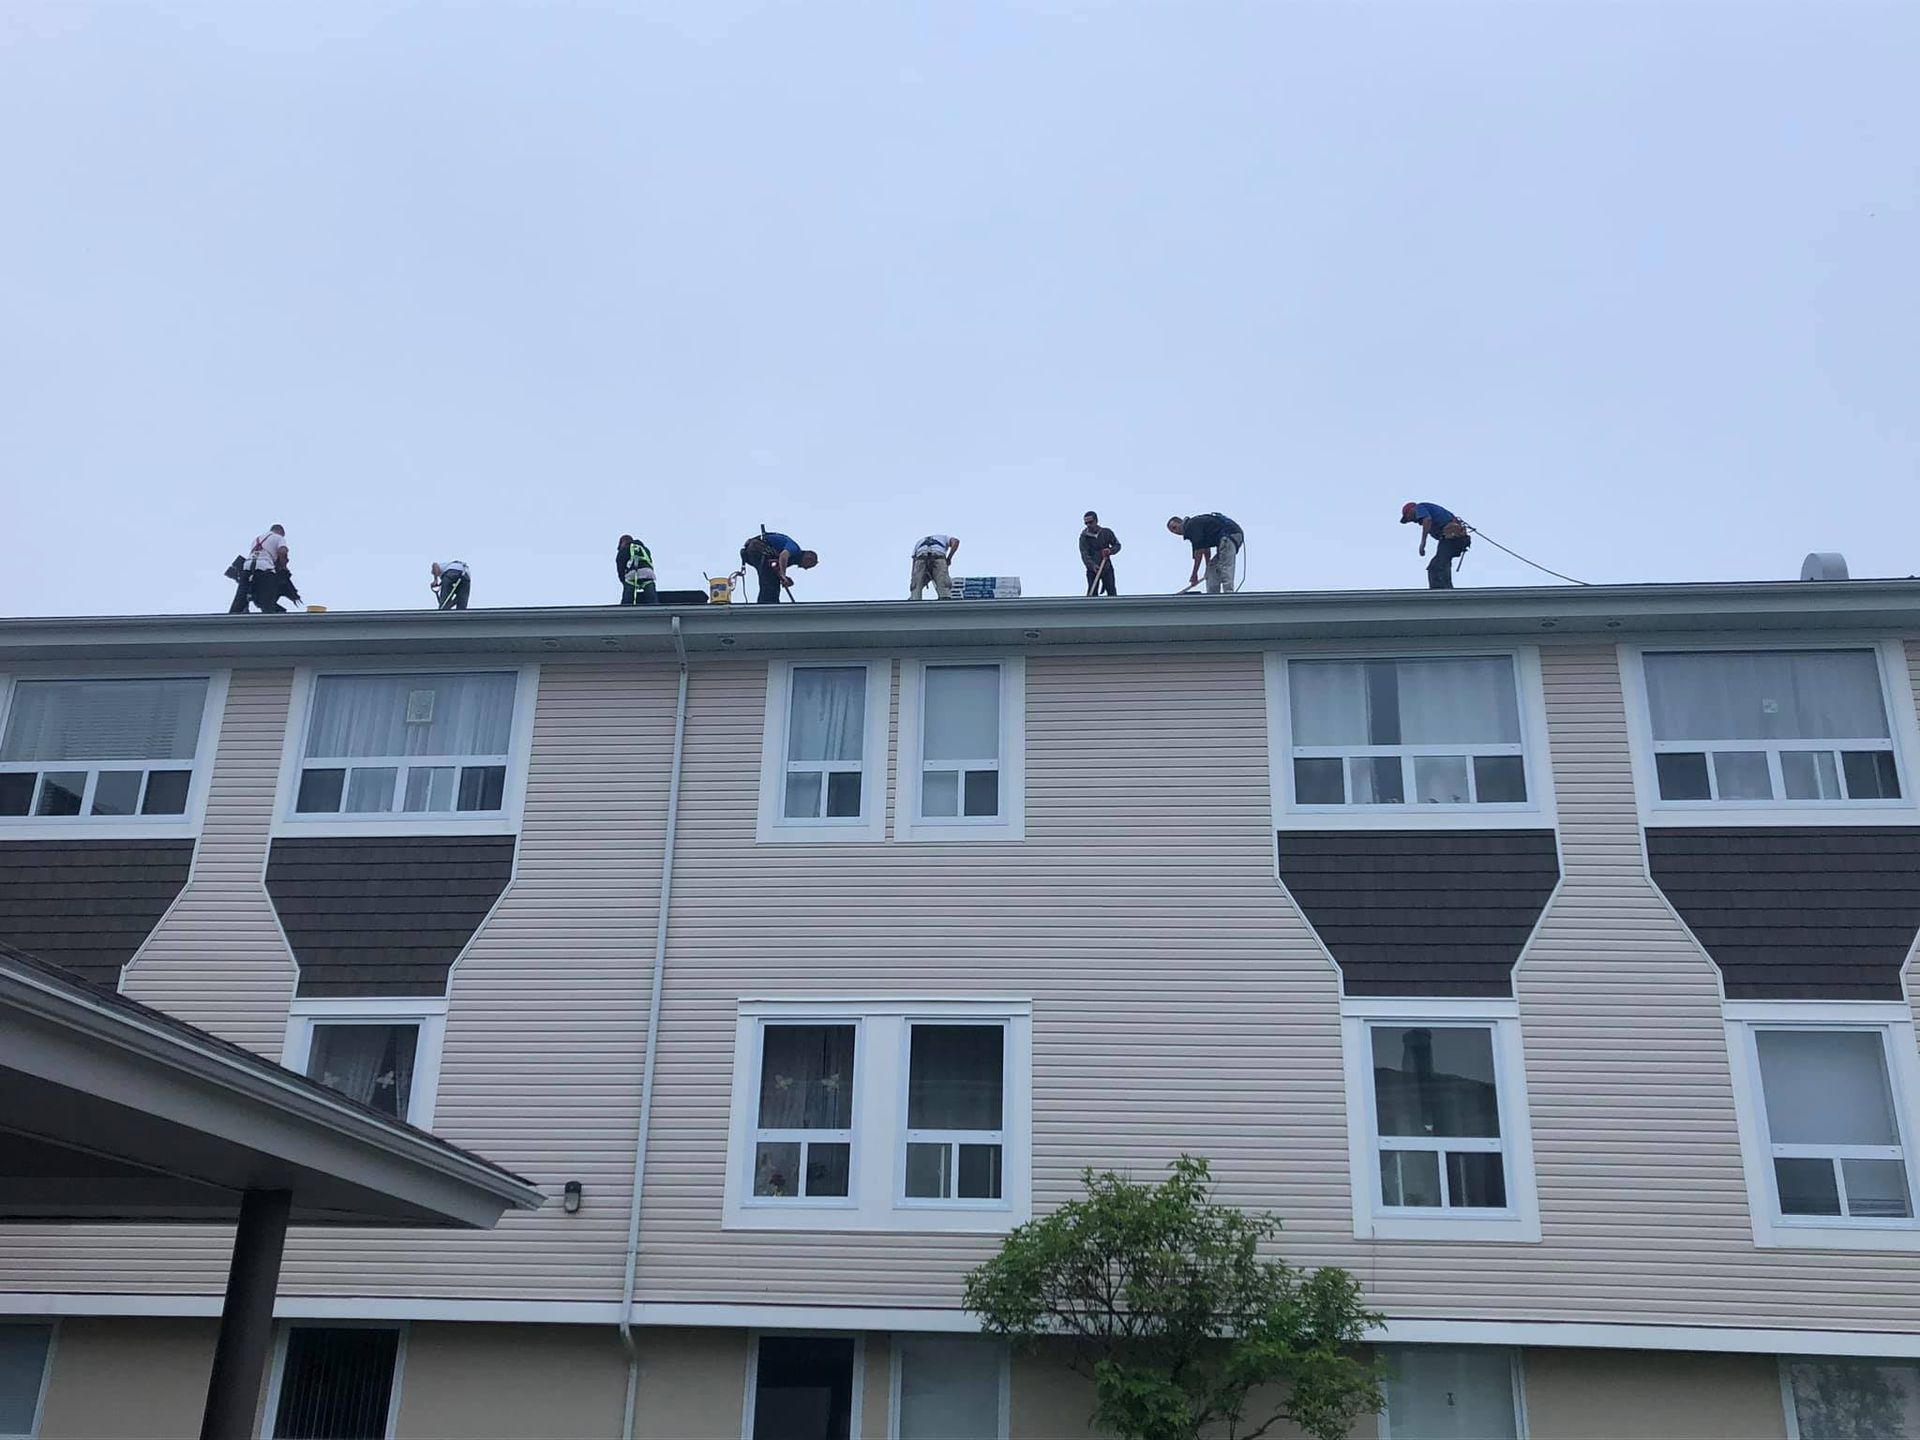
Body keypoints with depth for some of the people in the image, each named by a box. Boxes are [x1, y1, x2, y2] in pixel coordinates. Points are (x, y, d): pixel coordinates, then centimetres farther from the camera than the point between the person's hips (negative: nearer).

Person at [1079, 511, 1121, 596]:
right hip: (1092, 569, -1)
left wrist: (1110, 551, -11)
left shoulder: (1107, 532, 1)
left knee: (1112, 593, -1)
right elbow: (1084, 555, -14)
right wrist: (1092, 565, -31)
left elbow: (1117, 545, 11)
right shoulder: (1084, 536, -4)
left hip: (1106, 568, 1)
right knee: (1092, 593, -8)